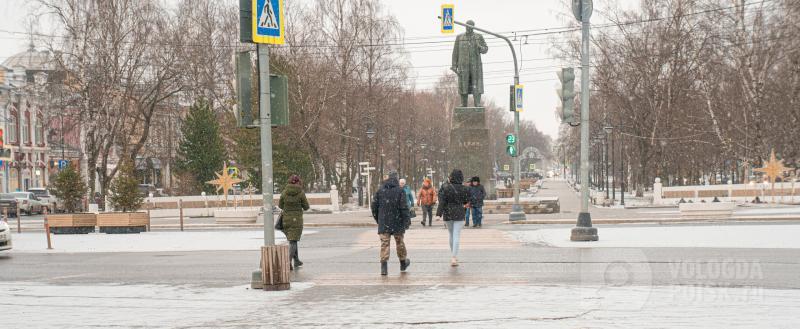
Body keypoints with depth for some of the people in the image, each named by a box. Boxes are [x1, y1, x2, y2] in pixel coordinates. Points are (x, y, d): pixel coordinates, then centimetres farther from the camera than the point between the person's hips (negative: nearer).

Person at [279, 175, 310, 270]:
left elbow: (280, 205, 9)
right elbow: (306, 207, -2)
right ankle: (288, 262, -20)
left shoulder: (284, 192, -2)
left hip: (286, 219, 4)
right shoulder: (301, 193, -10)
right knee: (293, 242, -3)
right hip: (297, 219, -4)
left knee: (292, 239, 21)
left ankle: (297, 260, 30)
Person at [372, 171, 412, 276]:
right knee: (399, 242, 15)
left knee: (384, 243, -1)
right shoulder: (400, 191, -6)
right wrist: (407, 220, -7)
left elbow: (374, 206, 7)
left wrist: (377, 219, 18)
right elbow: (404, 207, -11)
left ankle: (384, 266, -14)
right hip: (397, 222, -1)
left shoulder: (380, 190, 3)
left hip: (383, 223, 1)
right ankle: (403, 263, 30)